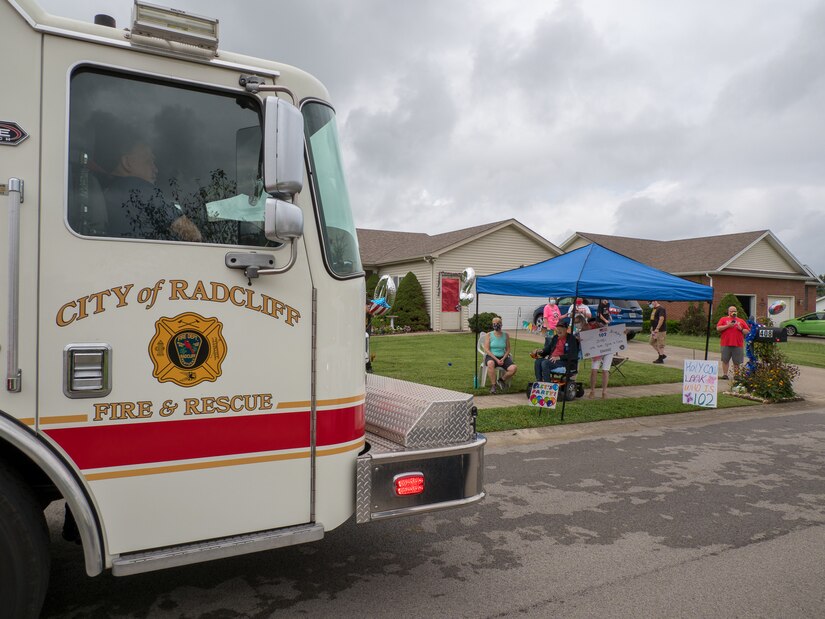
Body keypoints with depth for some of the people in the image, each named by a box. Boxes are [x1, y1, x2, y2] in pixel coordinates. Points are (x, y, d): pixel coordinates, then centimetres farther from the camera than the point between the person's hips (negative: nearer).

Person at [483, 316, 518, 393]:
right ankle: (493, 385, -26)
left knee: (514, 368, -24)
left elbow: (508, 349, 9)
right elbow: (486, 350, -6)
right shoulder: (489, 335, 1)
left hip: (502, 357, 3)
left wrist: (503, 359, -10)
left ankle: (502, 380, 5)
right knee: (491, 363, -40)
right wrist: (496, 359, -16)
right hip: (491, 356, -3)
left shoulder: (505, 335, 8)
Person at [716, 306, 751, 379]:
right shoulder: (723, 319, 12)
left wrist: (741, 329, -3)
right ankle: (725, 374, 3)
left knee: (737, 362, 2)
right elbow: (718, 328, -2)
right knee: (725, 360, -1)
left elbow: (747, 332, 14)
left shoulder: (741, 321, 18)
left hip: (738, 344, 1)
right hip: (726, 344, -1)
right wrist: (727, 326, -10)